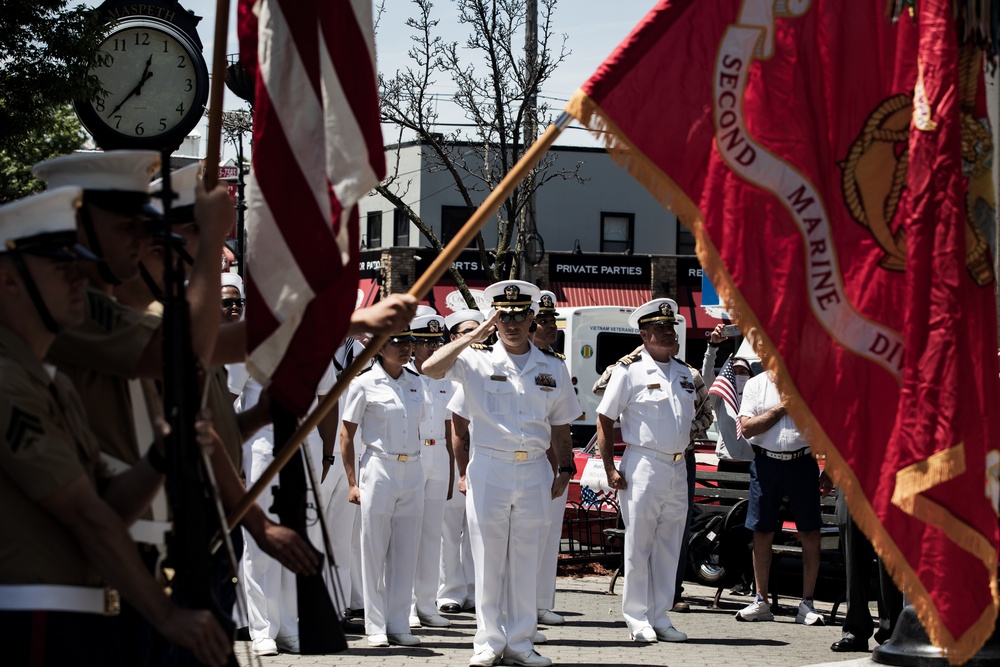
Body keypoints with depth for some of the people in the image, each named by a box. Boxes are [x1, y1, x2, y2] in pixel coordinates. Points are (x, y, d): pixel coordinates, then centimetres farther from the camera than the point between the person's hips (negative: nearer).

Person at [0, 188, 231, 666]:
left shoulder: (55, 385, 17)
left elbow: (108, 508, 13)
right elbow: (84, 515, -16)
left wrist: (160, 458, -6)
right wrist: (167, 616, -13)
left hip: (82, 625, 9)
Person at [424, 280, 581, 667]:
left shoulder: (553, 369, 11)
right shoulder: (477, 362, 2)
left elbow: (560, 426, 16)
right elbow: (431, 368, -14)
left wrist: (564, 470, 4)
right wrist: (474, 336, -12)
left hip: (534, 471, 2)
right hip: (489, 467, -2)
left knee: (526, 558, 5)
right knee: (488, 558, 1)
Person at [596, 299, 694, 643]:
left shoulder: (684, 373, 13)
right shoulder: (629, 371, -5)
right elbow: (605, 419, -5)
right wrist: (610, 469, -10)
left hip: (678, 469, 6)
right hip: (643, 467, -6)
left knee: (669, 548, 8)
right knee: (638, 546, -1)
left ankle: (660, 618, 16)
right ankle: (638, 619, 5)